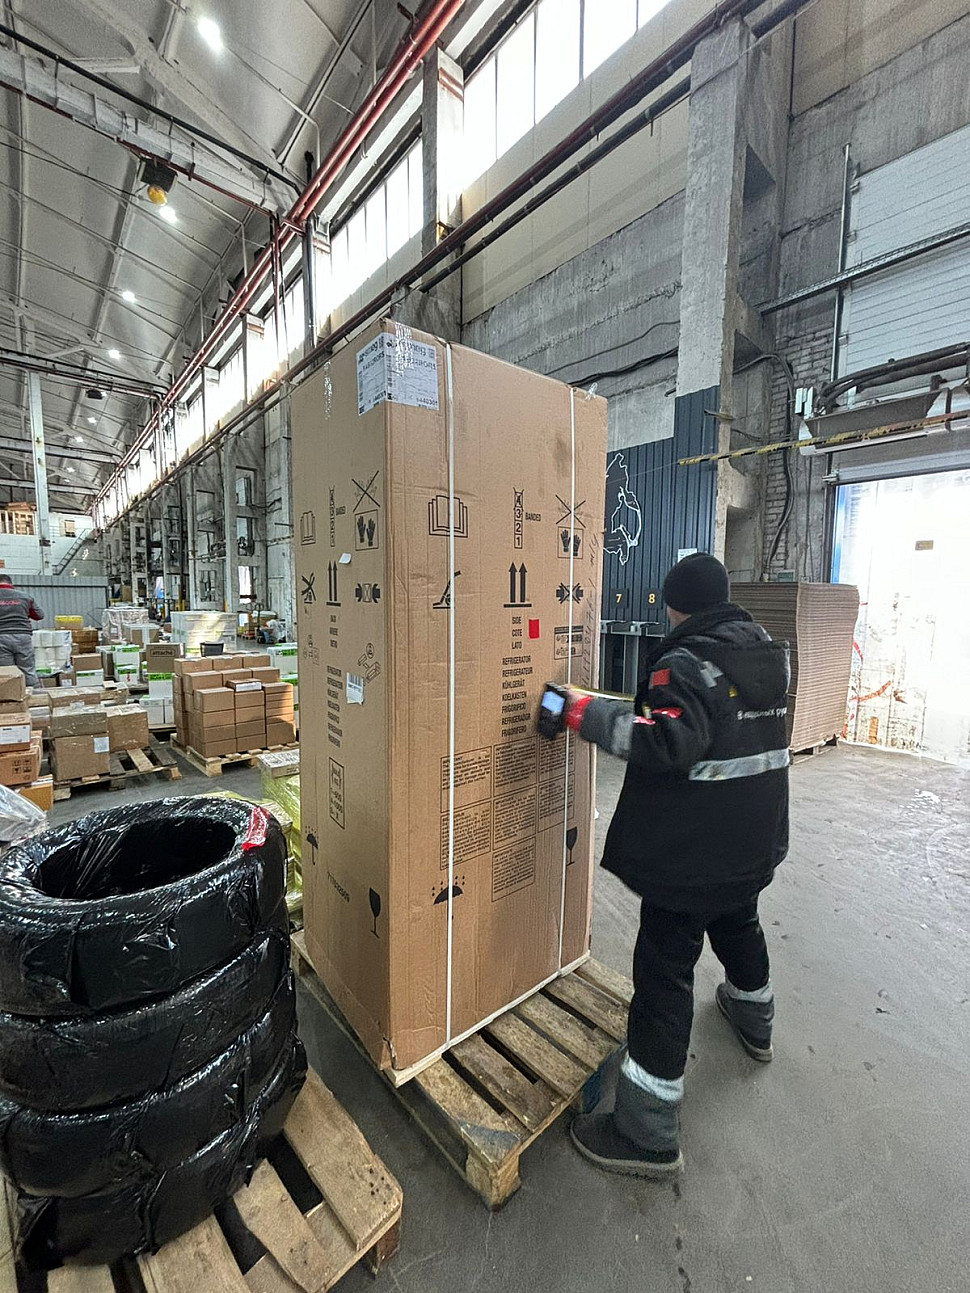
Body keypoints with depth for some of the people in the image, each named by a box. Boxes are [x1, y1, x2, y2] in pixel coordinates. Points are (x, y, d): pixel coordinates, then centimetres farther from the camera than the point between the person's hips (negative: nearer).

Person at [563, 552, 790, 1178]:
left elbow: (669, 744, -35)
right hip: (755, 843, 9)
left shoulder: (686, 662, -22)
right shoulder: (772, 653, 6)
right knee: (739, 925, 32)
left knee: (665, 969, 2)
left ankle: (649, 1135, 15)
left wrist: (588, 713, -30)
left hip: (691, 853, -8)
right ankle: (754, 1020, 59)